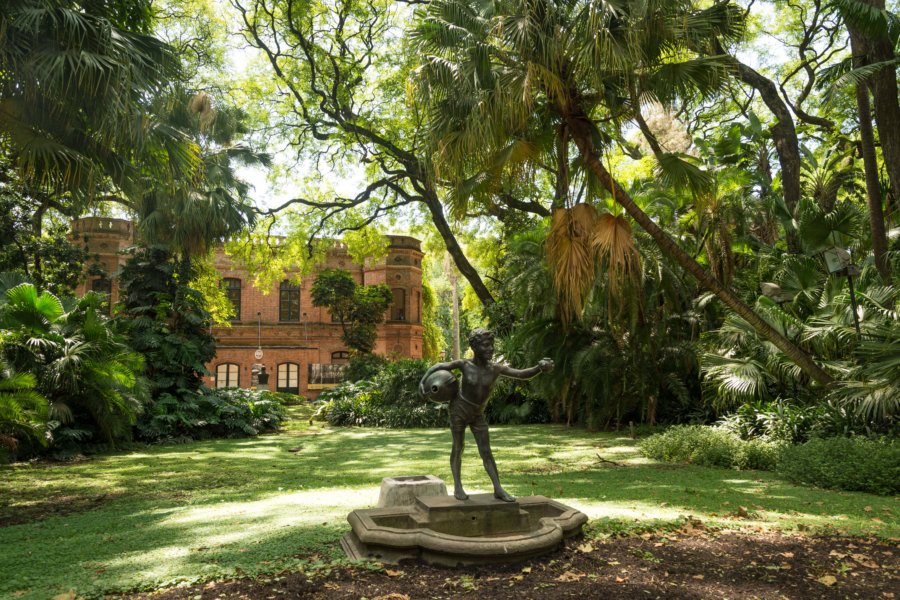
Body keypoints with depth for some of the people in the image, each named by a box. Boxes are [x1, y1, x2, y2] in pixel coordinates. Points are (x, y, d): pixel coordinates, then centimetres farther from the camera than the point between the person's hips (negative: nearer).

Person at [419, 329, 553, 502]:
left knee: (486, 452, -1)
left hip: (477, 415, 2)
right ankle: (457, 486, 11)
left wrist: (540, 368, -42)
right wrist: (423, 380, -13)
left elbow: (523, 374, -24)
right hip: (458, 410, -2)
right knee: (458, 447, 2)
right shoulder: (464, 364, -17)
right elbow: (439, 366, -4)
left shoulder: (496, 368, -14)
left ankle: (498, 489, 0)